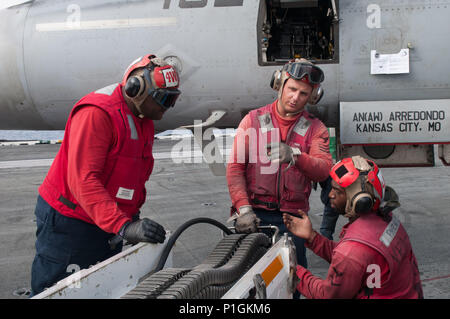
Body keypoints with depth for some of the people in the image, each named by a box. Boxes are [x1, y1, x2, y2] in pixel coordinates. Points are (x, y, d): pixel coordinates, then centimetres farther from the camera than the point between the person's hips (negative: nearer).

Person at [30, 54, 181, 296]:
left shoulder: (145, 122, 10)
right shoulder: (97, 113, -20)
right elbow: (83, 180, -28)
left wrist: (133, 217, 13)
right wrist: (124, 226, -34)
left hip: (108, 227, 9)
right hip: (68, 224, -9)